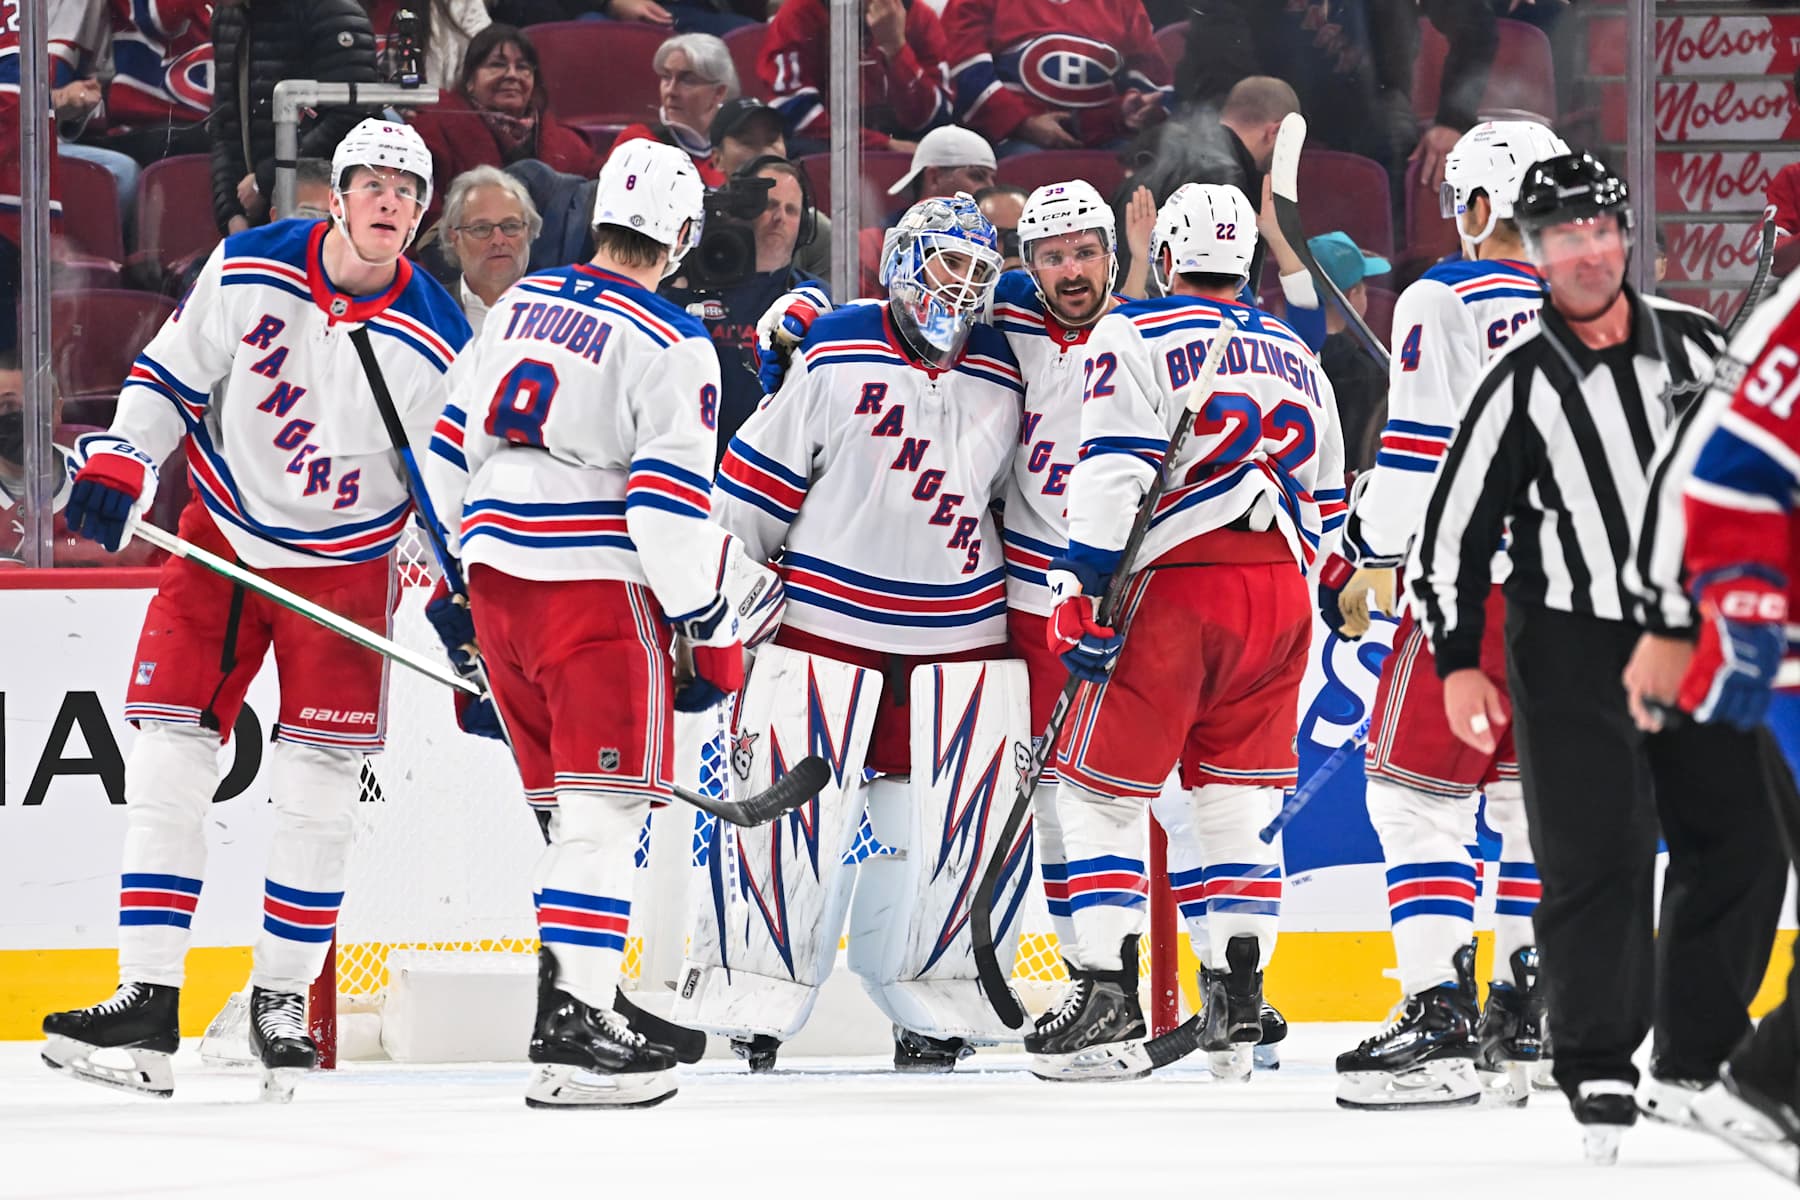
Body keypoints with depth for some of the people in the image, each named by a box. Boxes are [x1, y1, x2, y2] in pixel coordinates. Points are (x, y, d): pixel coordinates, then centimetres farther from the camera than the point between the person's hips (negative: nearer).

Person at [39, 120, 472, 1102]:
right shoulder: (248, 269, -8)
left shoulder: (437, 341, -10)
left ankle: (281, 1000, 12)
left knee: (317, 789, -4)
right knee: (165, 762, -6)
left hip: (344, 562, -1)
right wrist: (117, 466, -12)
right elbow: (170, 374, 1)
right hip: (221, 539, 1)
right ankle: (148, 1003, -4)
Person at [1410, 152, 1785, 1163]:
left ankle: (1695, 1065, 14)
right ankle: (1599, 1073, -2)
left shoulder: (1697, 345, 4)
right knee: (1597, 854, -11)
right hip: (1575, 649, -4)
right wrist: (1459, 663, -7)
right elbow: (1456, 527, -3)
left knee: (1743, 847, 2)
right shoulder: (1520, 387, -4)